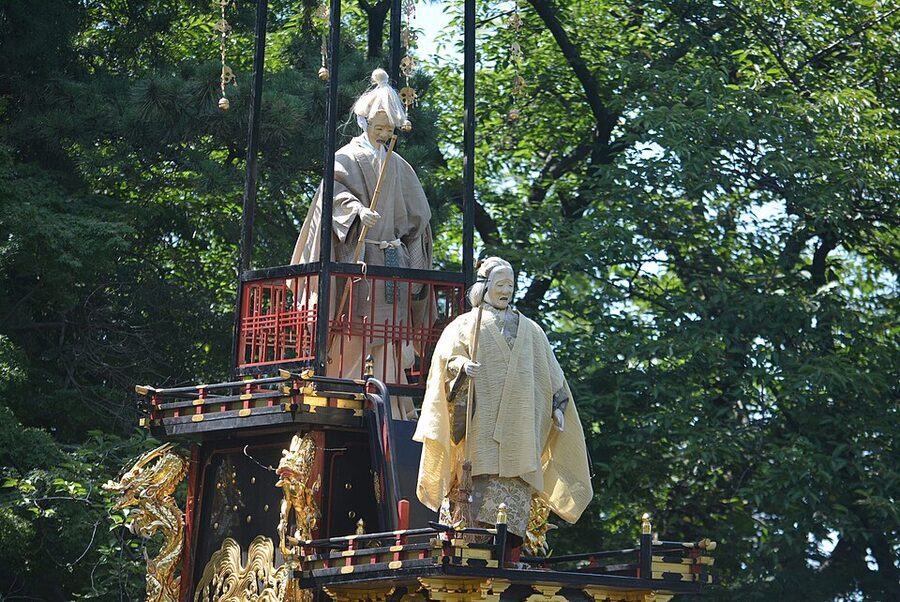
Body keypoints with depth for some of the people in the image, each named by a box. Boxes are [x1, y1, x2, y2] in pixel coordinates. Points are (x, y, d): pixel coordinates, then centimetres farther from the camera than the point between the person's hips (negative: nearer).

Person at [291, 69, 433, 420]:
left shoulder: (399, 167, 21)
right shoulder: (347, 158, 7)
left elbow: (418, 214, 23)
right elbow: (335, 189, -11)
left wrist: (410, 258, 14)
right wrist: (357, 208, -30)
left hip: (393, 259, 4)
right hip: (358, 258, -4)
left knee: (391, 338, -3)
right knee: (352, 338, -11)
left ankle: (395, 411, -5)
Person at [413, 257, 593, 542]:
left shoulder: (530, 330, 23)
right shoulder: (465, 325, 13)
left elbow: (550, 372, 21)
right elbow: (446, 360, -1)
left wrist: (558, 406, 9)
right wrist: (462, 366, -23)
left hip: (520, 427, 3)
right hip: (481, 424, -3)